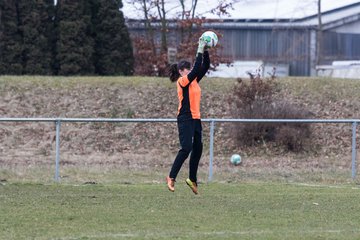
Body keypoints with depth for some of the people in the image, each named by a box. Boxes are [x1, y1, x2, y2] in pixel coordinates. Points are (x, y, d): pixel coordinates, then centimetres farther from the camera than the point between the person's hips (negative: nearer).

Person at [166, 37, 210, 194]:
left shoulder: (194, 81, 14)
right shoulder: (182, 81, -8)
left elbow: (205, 67, 10)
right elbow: (197, 69, -20)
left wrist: (205, 51, -1)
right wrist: (200, 50, -16)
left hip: (195, 119, 8)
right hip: (185, 119, -8)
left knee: (198, 149, 8)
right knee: (186, 148, -16)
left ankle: (192, 180, 17)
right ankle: (171, 177, -13)